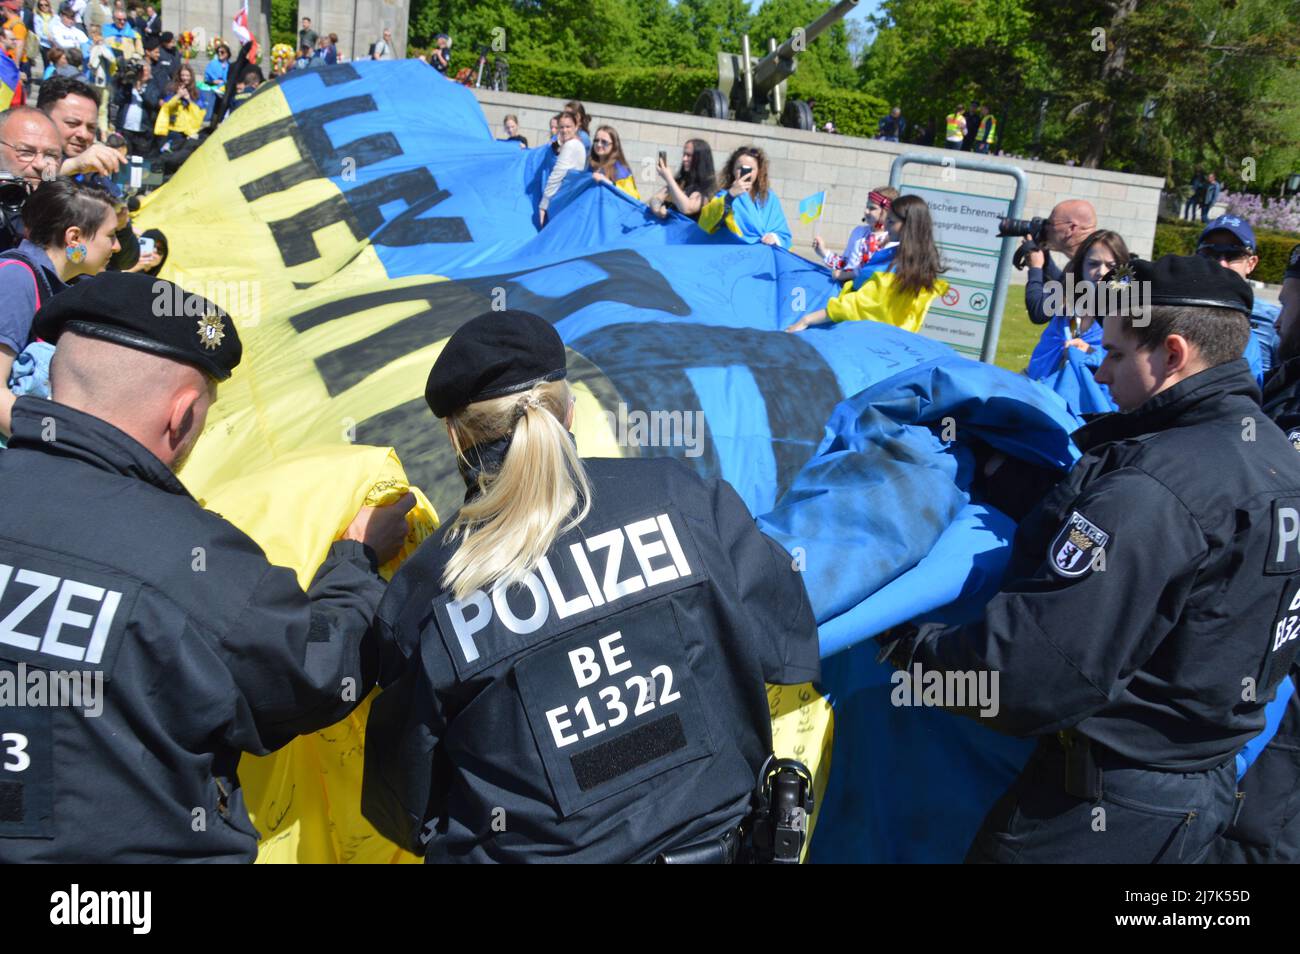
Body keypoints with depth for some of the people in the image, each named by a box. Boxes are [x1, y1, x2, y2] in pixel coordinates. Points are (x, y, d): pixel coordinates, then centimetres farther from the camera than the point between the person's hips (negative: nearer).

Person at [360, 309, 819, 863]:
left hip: (526, 849, -1)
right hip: (708, 837, 1)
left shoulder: (416, 594, -12)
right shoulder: (677, 496, -11)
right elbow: (789, 647, -1)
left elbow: (404, 802, -2)